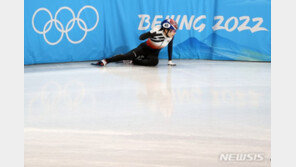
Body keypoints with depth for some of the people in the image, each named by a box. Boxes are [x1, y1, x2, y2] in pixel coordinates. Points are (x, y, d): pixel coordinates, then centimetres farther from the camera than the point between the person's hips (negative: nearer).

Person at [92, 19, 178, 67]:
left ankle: (133, 62, -12)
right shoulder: (157, 31, -30)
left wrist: (170, 61, 3)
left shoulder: (171, 35, -14)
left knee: (154, 61, -29)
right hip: (145, 48, -5)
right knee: (127, 56, -24)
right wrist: (151, 33, -52)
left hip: (154, 53, 5)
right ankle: (105, 61, -27)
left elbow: (170, 47, 3)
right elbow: (141, 37, -36)